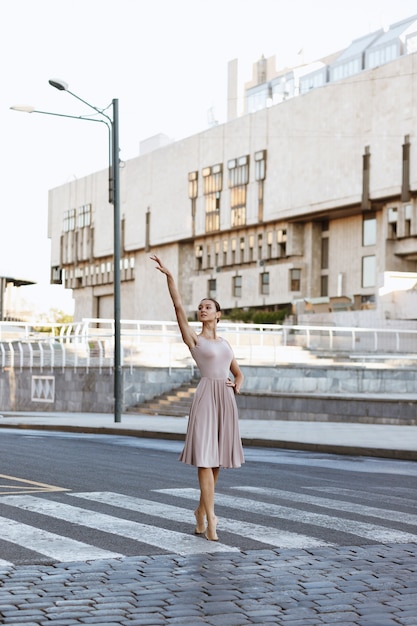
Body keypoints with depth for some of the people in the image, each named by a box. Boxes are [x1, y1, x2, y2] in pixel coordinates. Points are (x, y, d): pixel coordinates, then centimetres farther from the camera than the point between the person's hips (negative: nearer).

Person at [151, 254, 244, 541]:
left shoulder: (225, 343, 19)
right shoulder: (193, 338, 5)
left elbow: (239, 374, 27)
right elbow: (178, 306, -7)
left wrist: (236, 387, 4)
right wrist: (168, 275, -15)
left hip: (226, 400, 6)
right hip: (207, 396, -6)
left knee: (217, 458, 10)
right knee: (206, 456, -12)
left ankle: (201, 510, 25)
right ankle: (211, 518, -14)